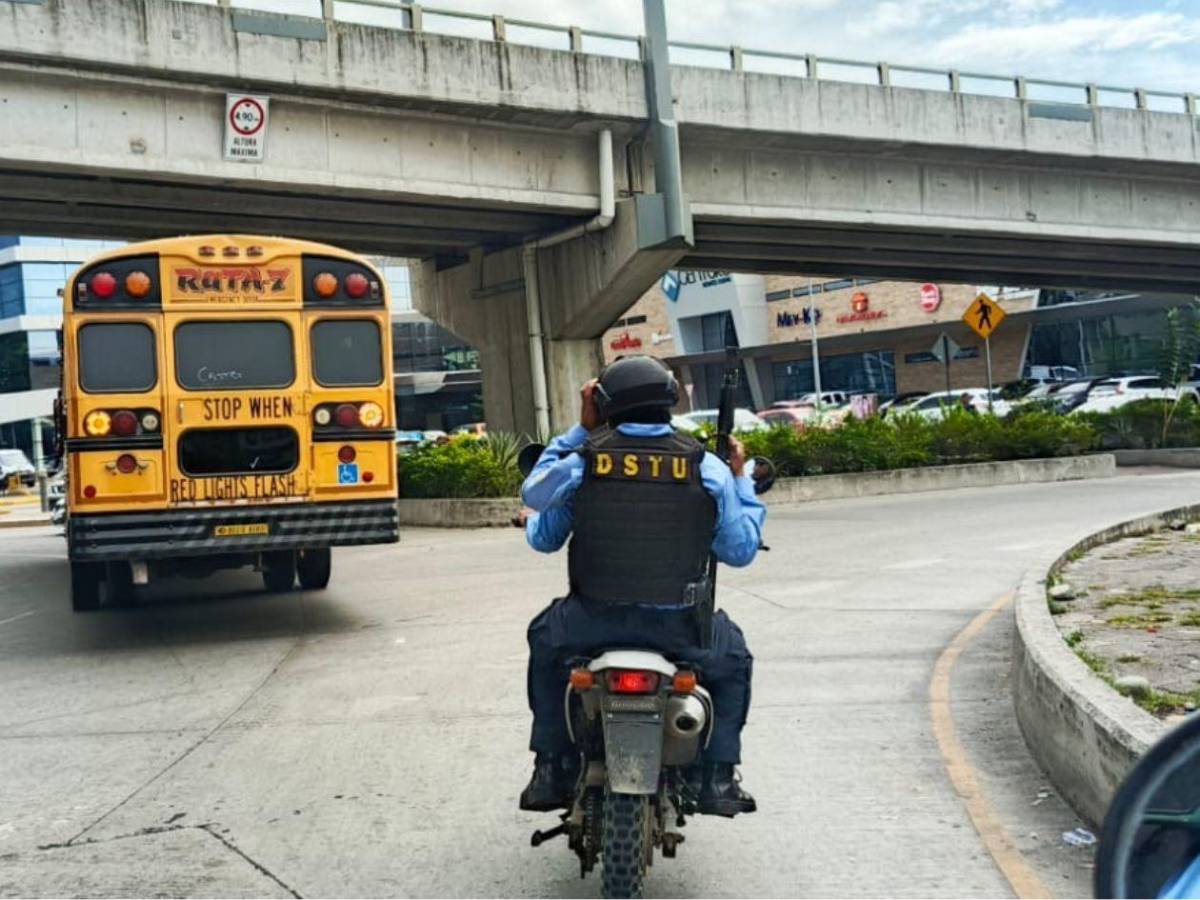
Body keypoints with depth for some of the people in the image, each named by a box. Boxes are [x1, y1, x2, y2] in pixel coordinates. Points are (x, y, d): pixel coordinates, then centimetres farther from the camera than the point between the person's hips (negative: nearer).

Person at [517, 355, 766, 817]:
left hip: (595, 620, 0)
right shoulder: (706, 467, -3)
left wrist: (579, 430, 23)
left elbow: (532, 492, 16)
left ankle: (550, 771, 30)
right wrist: (740, 480, 19)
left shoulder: (582, 460, -4)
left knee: (545, 641, 33)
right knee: (732, 660, 31)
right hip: (678, 623, 0)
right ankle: (718, 779, 23)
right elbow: (741, 549, 5)